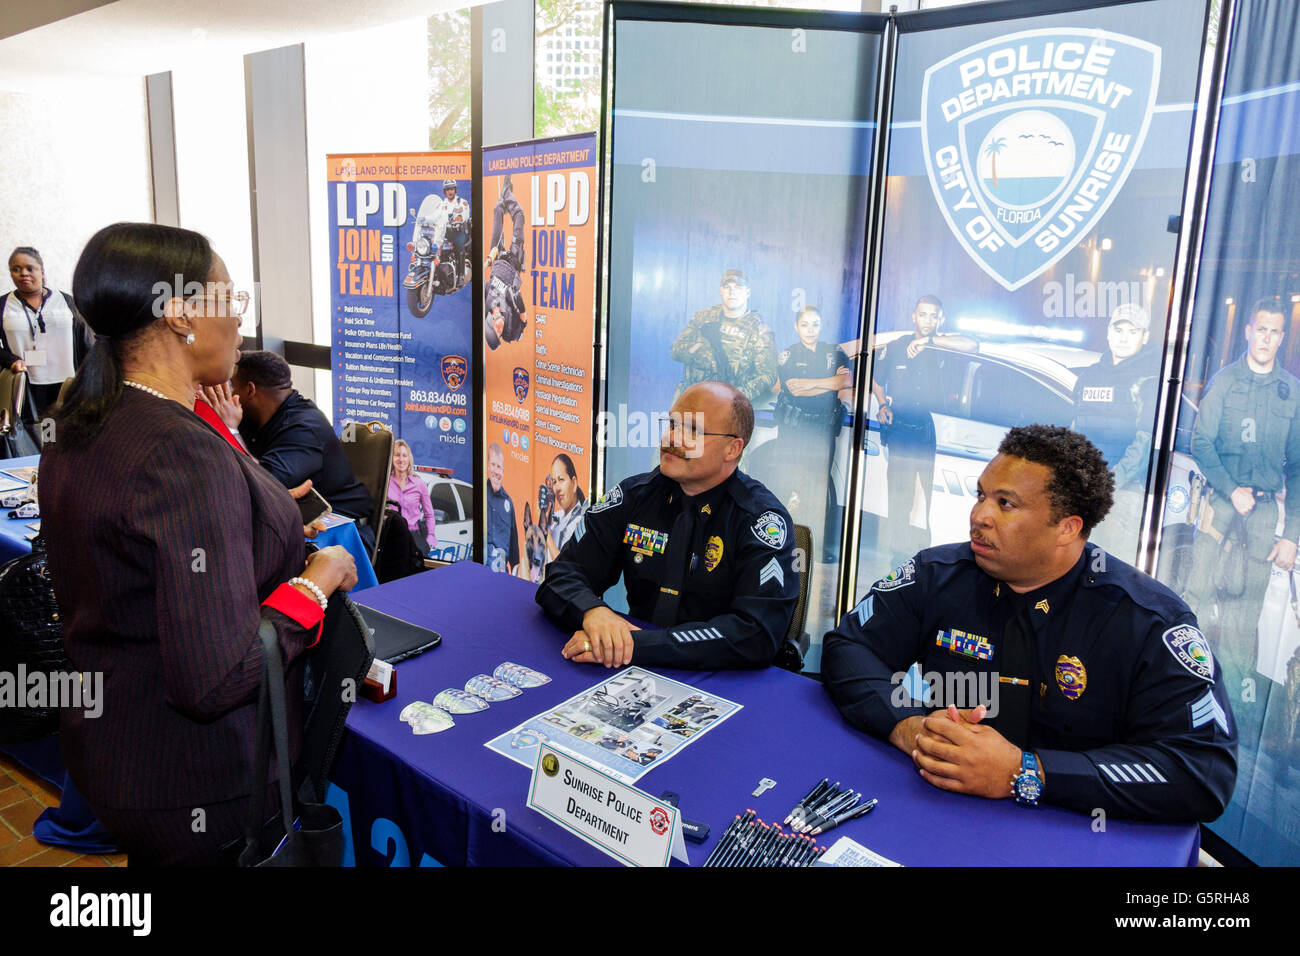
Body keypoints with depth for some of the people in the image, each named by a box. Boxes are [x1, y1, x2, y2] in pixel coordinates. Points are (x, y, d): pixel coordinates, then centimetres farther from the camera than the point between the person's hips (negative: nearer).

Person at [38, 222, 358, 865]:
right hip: (196, 792, -8)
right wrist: (318, 577, -18)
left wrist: (268, 526, 10)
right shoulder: (186, 456, -29)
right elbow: (216, 679, -31)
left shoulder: (75, 433, 1)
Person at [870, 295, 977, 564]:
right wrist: (883, 405, 3)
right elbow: (876, 381, 20)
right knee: (900, 494, 1)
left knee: (936, 494, -2)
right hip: (900, 429, 1)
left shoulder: (944, 347, 3)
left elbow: (972, 346, -19)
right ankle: (900, 551, 11)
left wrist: (929, 340, -18)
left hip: (934, 431, -1)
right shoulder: (895, 347, 8)